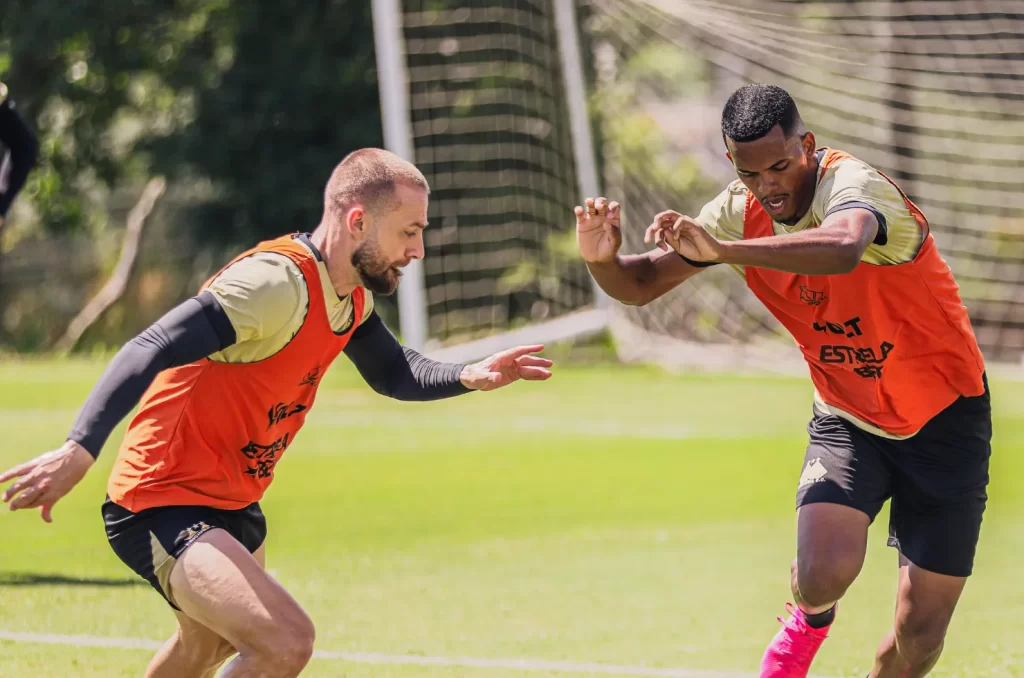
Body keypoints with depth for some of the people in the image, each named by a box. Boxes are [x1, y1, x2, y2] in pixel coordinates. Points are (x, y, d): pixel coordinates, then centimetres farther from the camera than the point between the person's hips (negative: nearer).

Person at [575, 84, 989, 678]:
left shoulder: (854, 184, -27)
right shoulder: (740, 212, -8)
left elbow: (843, 248, -52)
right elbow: (642, 285, -1)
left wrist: (723, 249, -62)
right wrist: (603, 259, -25)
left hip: (944, 420, -3)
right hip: (848, 420, 4)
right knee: (824, 575, -23)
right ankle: (810, 619, 15)